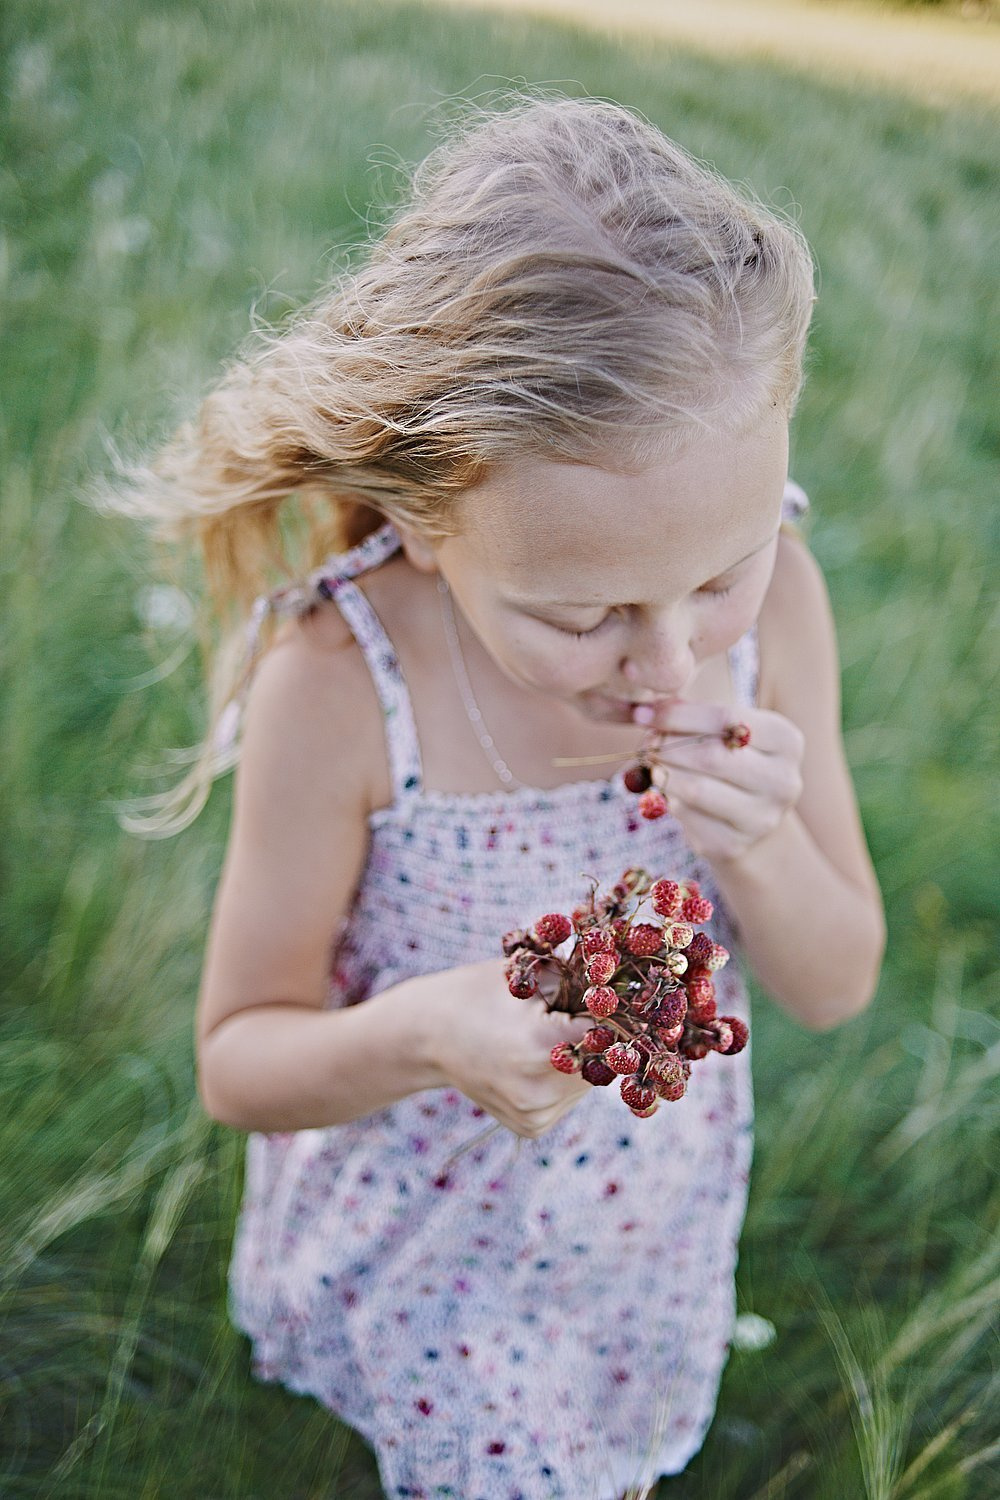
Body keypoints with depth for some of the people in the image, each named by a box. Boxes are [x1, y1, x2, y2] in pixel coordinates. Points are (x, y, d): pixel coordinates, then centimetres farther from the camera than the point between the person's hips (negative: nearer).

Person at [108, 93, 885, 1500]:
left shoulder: (770, 599, -22)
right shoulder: (337, 688, -30)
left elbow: (837, 986, -10)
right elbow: (237, 1059, -17)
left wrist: (758, 846, -31)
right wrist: (418, 1035, -38)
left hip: (653, 1228, 3)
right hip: (426, 1245, -3)